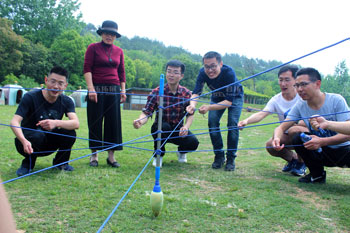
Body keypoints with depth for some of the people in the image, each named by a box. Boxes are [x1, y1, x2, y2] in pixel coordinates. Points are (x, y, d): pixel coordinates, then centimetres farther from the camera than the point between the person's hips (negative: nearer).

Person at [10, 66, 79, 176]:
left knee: (70, 133, -24)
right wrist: (24, 141, -48)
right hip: (28, 142, -3)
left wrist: (56, 123, -44)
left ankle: (60, 162, 4)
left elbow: (76, 123, -23)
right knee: (38, 135, -36)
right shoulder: (31, 97, -18)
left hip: (48, 145, 3)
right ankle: (28, 163, -6)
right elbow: (14, 122, -27)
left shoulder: (66, 101, -8)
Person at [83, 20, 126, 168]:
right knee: (95, 122, 1)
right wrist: (91, 88, -13)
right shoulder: (93, 48, 3)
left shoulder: (119, 51, 14)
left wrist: (123, 90, 9)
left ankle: (111, 156, 11)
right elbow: (87, 69, -3)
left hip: (114, 90, 3)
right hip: (97, 89, -3)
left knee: (114, 122, 2)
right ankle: (94, 155, 11)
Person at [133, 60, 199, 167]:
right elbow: (146, 113, -17)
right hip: (160, 130, -2)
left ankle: (181, 151, 17)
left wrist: (186, 127, -22)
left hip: (178, 130, 2)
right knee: (163, 126, -37)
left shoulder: (186, 94, -7)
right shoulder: (156, 92, -14)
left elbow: (190, 114, -1)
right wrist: (140, 121, -41)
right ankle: (158, 155, -5)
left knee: (193, 142, -25)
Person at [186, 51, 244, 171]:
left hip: (235, 97, -3)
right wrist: (192, 105, -53)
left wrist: (209, 107, -54)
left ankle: (231, 159, -4)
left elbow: (229, 101, -40)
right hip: (217, 97, 3)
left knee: (232, 124, -19)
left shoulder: (229, 73, -40)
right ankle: (219, 156, 1)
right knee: (212, 121, -14)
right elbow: (196, 92, -30)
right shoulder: (203, 73, -29)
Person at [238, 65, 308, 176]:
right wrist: (247, 121, -43)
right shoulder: (276, 100, -7)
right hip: (288, 136, 3)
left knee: (294, 130, -35)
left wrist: (296, 123, -36)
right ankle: (293, 158, 11)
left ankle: (301, 162, -7)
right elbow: (261, 114, -23)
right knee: (270, 145, -23)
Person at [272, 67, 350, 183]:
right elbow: (281, 127, -10)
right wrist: (277, 138, -34)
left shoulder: (336, 100, -17)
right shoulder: (300, 106, -6)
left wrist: (322, 141, -34)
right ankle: (317, 175, 1)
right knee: (298, 138, -20)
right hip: (322, 153, 4)